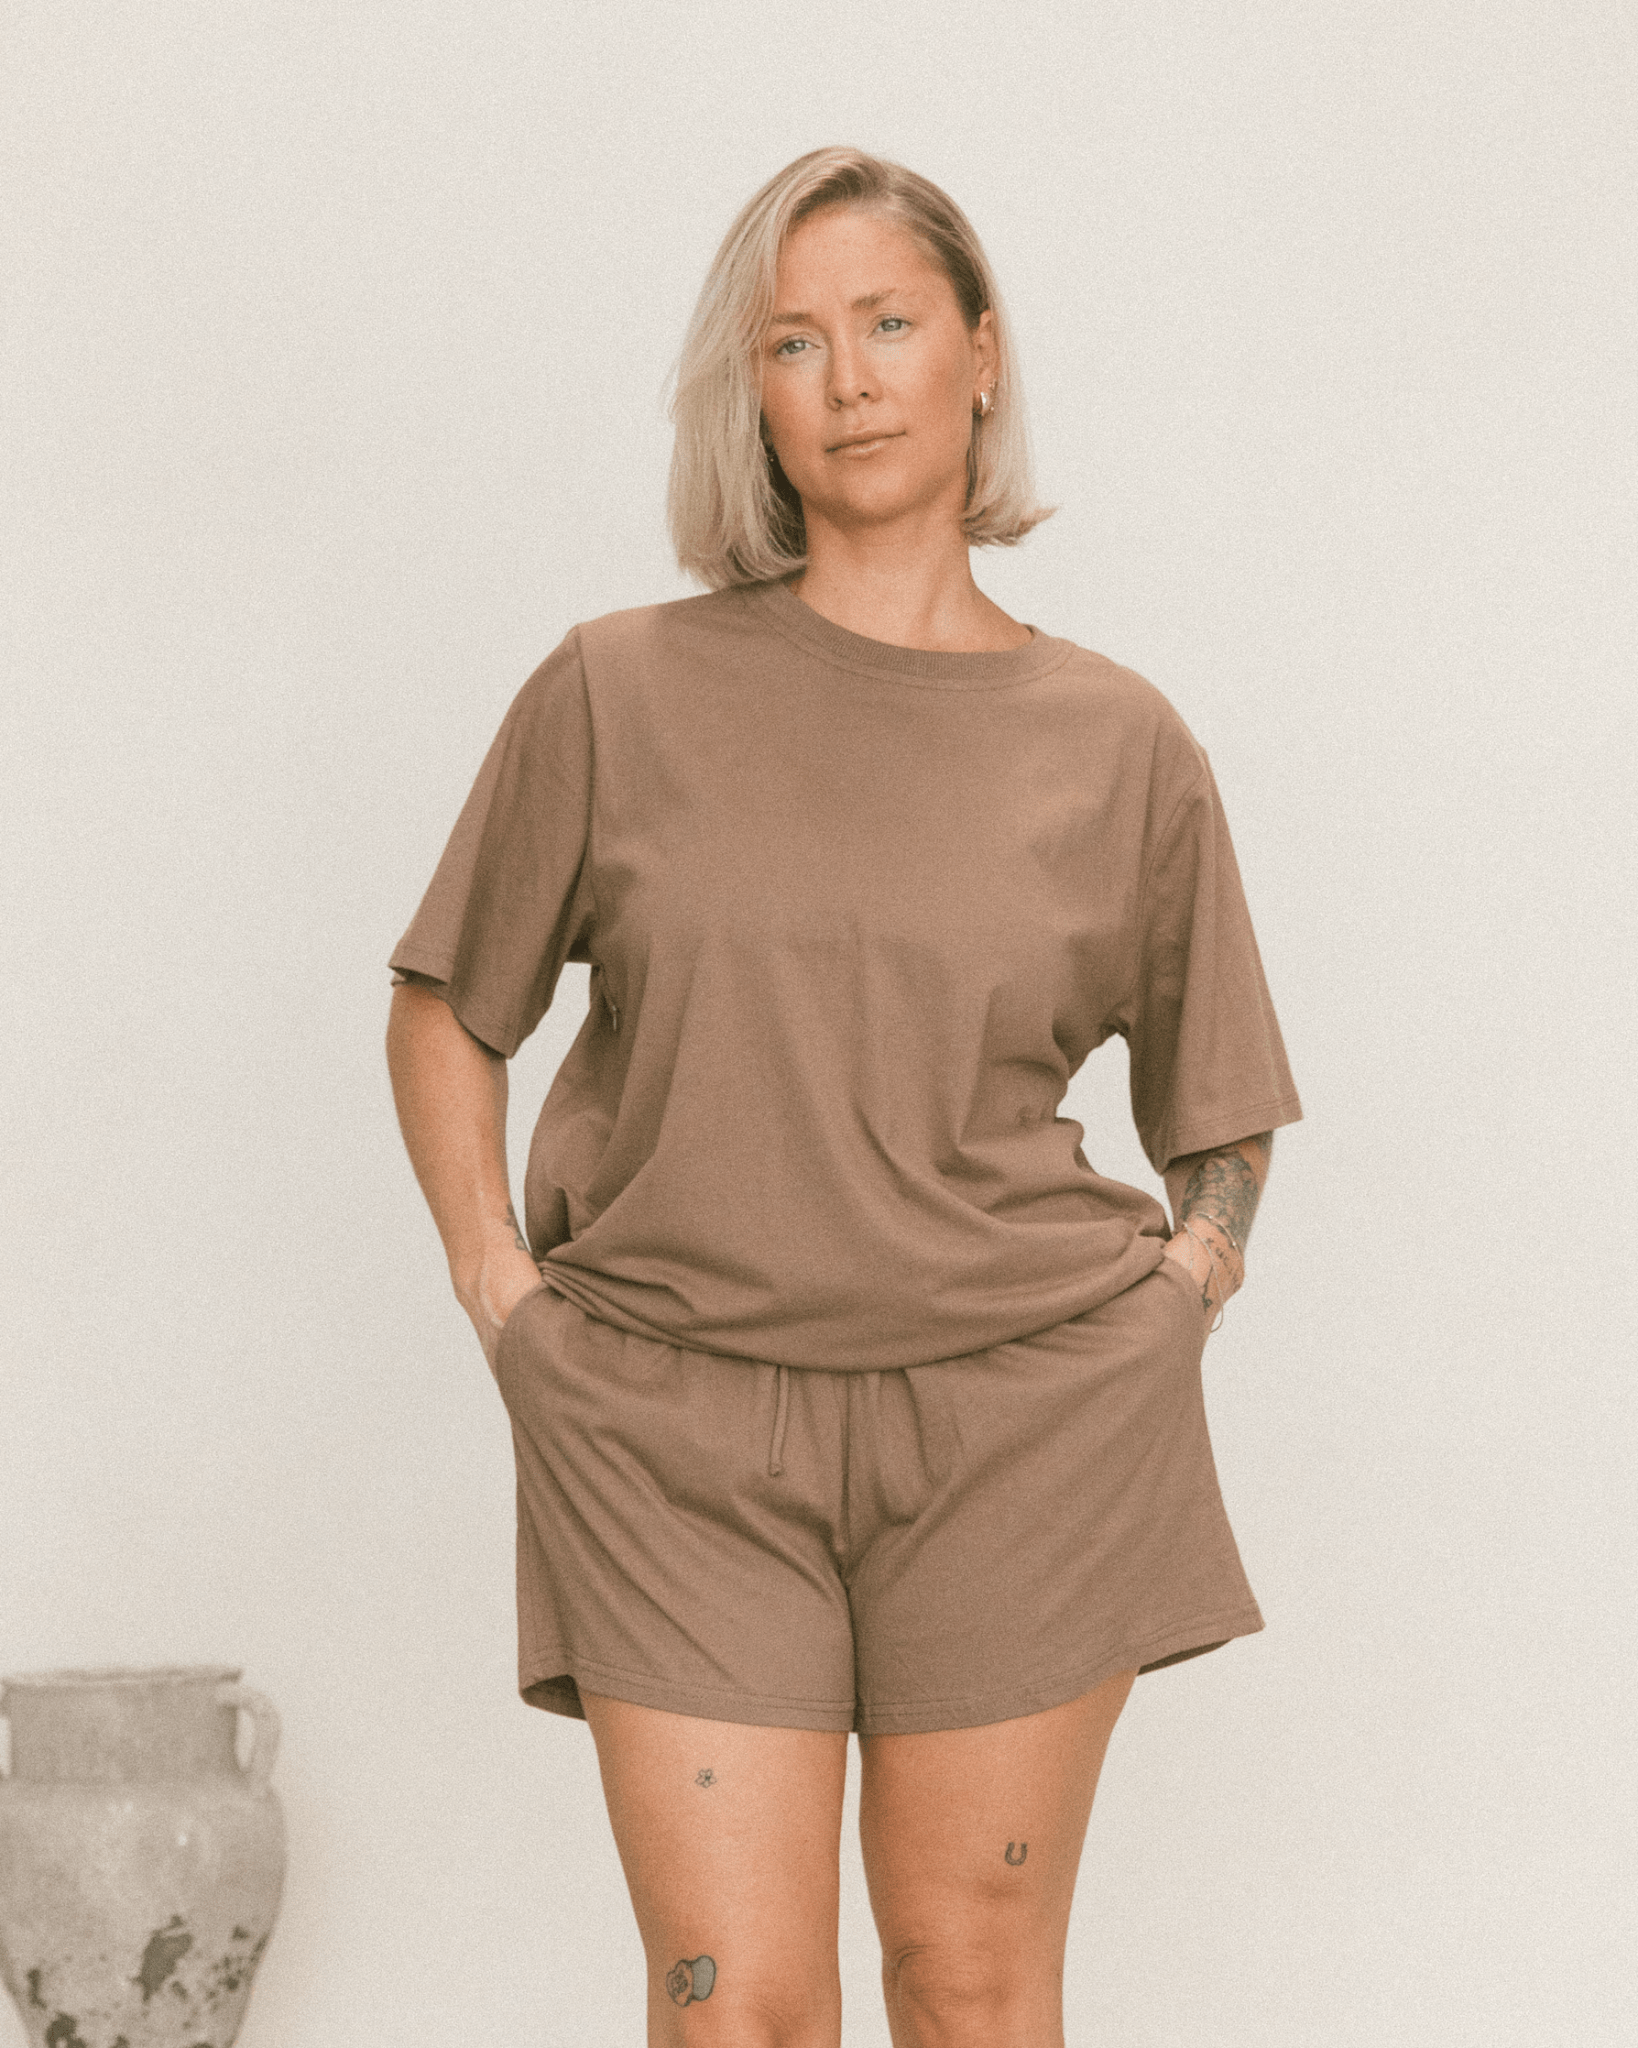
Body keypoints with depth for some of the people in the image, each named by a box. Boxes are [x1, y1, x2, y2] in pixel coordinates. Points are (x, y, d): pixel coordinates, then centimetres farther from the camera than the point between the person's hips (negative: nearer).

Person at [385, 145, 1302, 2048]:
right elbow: (442, 1016, 11)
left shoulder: (1119, 743, 2)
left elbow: (1221, 1129, 14)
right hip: (673, 1432, 0)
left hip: (1017, 1426, 0)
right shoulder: (619, 694, 0)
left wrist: (1153, 1348, 2)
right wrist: (500, 1302, 1)